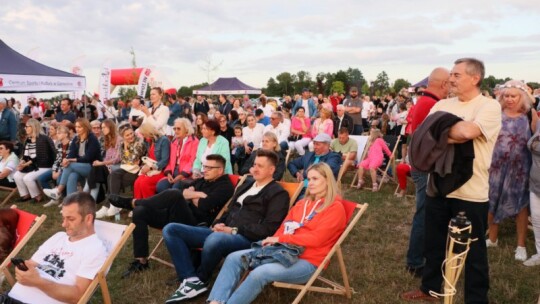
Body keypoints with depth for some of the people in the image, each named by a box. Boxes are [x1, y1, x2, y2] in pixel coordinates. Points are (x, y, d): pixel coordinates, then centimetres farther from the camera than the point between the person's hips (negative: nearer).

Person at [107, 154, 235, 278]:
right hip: (178, 215, 9)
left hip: (195, 223, -9)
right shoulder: (203, 181, 23)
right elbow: (184, 192, 13)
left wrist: (192, 196, 2)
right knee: (140, 211, -9)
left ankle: (132, 203, -11)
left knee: (174, 194, -34)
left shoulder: (225, 187, -4)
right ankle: (141, 260, -4)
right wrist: (196, 195, -6)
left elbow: (204, 206, -17)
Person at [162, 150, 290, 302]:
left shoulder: (278, 193, -2)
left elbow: (268, 229, -12)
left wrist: (234, 230, -14)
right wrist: (218, 224, 5)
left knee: (216, 239, -42)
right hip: (222, 233, 8)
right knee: (171, 230, -4)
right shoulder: (246, 185, 23)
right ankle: (191, 279, -17)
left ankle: (200, 279, -12)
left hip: (248, 239, -8)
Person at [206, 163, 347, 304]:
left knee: (259, 273, -32)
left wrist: (280, 239, -14)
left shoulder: (335, 208, -5)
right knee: (234, 258, -9)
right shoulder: (303, 203, 20)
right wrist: (273, 241, -7)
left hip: (307, 261, -7)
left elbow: (316, 238, -15)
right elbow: (285, 226, 15)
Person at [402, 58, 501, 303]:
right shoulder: (442, 105, 8)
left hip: (470, 192, -5)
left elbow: (467, 131, -27)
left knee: (473, 251, 10)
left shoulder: (490, 106, -10)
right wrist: (453, 135, -17)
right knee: (434, 243, 19)